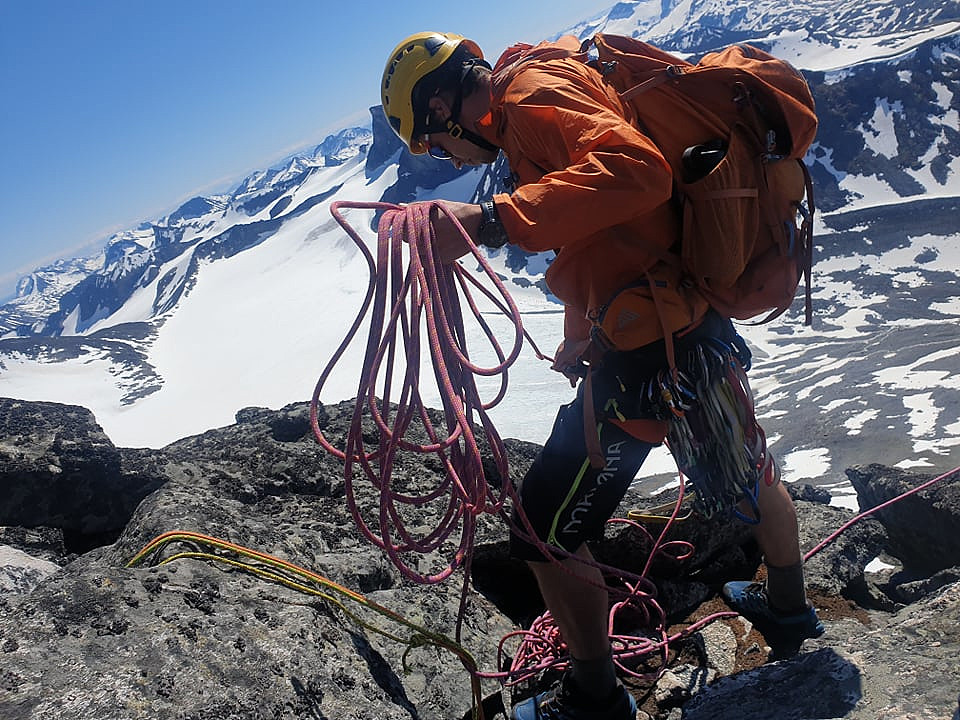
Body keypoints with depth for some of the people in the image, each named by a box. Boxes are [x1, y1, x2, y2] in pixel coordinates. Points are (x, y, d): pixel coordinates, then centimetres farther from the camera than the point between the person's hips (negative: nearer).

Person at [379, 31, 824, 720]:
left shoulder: (532, 95, -13)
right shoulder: (559, 78, 18)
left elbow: (635, 168, -32)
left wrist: (491, 219, -37)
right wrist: (580, 337, 26)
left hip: (647, 351, -11)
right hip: (699, 320, 11)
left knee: (547, 534, 3)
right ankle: (789, 611, 55)